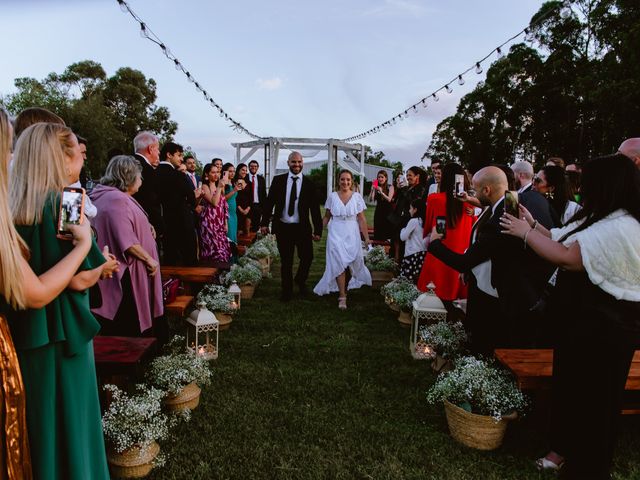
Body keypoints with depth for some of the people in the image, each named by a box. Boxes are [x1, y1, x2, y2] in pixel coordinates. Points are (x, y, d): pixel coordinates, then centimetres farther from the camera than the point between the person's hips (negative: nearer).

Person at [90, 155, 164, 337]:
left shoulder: (114, 196, 14)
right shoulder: (117, 199, -18)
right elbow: (127, 242, -24)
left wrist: (146, 228, 16)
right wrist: (150, 260, -16)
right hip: (126, 275, -10)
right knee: (127, 329, -1)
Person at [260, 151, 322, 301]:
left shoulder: (309, 184, 0)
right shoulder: (278, 180, 2)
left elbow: (315, 209, 1)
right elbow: (269, 202, 2)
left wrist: (318, 230, -3)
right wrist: (264, 223, -3)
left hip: (302, 228, 0)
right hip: (282, 227, 0)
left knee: (307, 257, 1)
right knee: (286, 261, 9)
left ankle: (300, 280, 33)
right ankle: (287, 291, 26)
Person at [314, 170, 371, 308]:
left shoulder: (357, 196, 0)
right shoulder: (332, 196, 2)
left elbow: (361, 219, 0)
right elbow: (326, 217, 9)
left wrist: (367, 238, -4)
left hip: (352, 235, 1)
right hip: (336, 234, 0)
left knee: (352, 263, 5)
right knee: (339, 263, -7)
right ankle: (342, 296, 0)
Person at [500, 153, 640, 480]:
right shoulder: (600, 219, 9)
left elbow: (568, 258, -27)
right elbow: (564, 242, 12)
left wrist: (526, 233, -17)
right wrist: (534, 226, 3)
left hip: (602, 329, -10)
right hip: (582, 321, 10)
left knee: (593, 400, 7)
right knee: (568, 387, 21)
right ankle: (564, 449, 40)